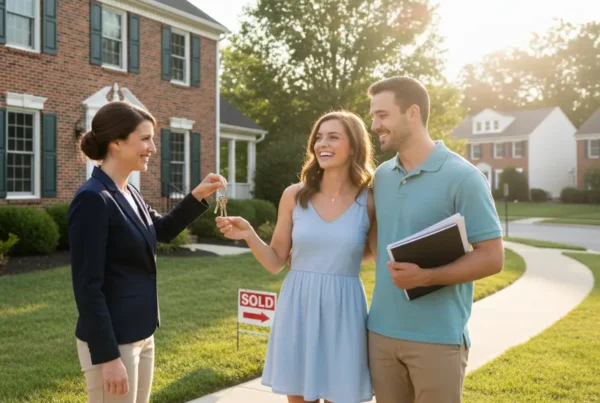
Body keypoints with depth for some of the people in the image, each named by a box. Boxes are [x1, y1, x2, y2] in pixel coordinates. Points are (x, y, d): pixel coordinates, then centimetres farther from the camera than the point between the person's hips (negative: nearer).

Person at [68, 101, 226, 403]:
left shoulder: (129, 193, 7)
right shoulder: (92, 199, -19)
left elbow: (163, 230, 24)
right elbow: (87, 286, -20)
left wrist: (198, 195, 10)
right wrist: (108, 357, -20)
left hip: (140, 335, 9)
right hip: (111, 341, -9)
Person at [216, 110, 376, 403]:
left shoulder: (369, 201, -4)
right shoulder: (294, 195, 0)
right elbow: (275, 263, 2)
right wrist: (249, 235, -13)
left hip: (342, 311, -1)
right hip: (297, 308, 2)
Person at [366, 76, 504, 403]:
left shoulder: (462, 177, -10)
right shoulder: (381, 177, 8)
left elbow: (492, 258, -11)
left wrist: (427, 277, -22)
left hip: (437, 337, -5)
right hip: (381, 331, 5)